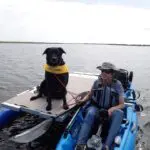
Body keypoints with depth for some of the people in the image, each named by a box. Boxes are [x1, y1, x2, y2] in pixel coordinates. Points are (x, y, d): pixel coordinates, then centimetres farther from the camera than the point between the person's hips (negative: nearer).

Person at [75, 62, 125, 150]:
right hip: (96, 108, 1)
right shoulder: (97, 82, -2)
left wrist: (112, 109, -26)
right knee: (91, 112, -34)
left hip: (110, 112, 0)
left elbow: (122, 105, -7)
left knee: (119, 113, -33)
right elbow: (90, 96, 11)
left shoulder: (117, 84, -6)